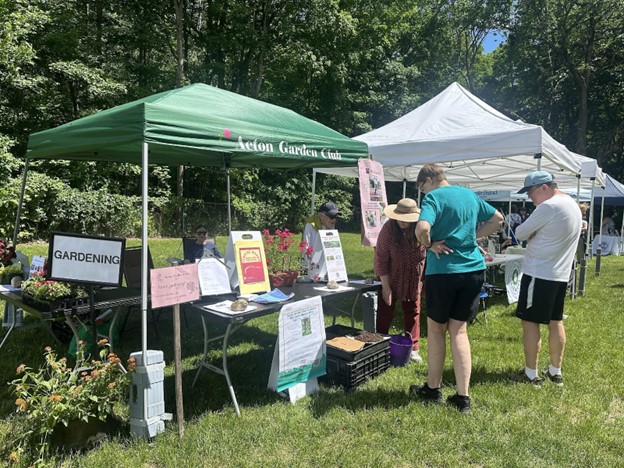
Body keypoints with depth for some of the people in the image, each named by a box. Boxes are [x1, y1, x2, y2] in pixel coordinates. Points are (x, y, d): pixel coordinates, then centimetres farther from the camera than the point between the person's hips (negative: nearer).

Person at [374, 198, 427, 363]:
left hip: (413, 282, 2)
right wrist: (385, 286, -18)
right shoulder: (388, 229, -22)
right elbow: (381, 258, -18)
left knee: (413, 313, 12)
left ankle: (413, 348, 25)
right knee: (384, 314, 4)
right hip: (391, 280, -2)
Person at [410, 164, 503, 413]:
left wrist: (429, 245, -10)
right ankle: (462, 397, 12)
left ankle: (433, 389, 26)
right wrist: (472, 237, 15)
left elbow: (422, 228, -29)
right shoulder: (469, 194, 11)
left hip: (443, 271, -6)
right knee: (459, 330, 12)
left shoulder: (433, 198, -11)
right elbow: (497, 218, 22)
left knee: (436, 329, 12)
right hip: (474, 269, 6)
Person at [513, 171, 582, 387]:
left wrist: (532, 233, 5)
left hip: (539, 273, -9)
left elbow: (520, 233, -14)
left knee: (530, 322, 0)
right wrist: (536, 234, 5)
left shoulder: (549, 207, -19)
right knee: (556, 321, 15)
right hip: (560, 274, 9)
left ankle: (531, 374, 7)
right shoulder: (573, 206, 12)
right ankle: (556, 371, 23)